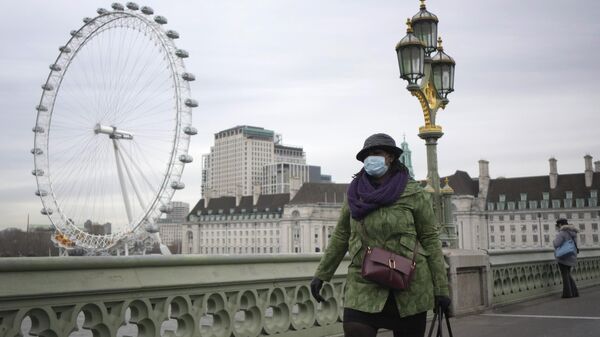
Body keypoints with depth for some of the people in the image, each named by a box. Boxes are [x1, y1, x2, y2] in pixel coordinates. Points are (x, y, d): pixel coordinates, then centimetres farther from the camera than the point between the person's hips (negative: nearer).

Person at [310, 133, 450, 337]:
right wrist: (321, 274, 12)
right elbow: (341, 236, 13)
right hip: (364, 287, 2)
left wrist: (441, 288, -2)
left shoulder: (413, 193, -4)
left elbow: (430, 239, -2)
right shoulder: (355, 193, 5)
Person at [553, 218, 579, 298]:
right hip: (572, 257, 7)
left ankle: (567, 293, 3)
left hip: (563, 258, -7)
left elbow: (556, 244, -27)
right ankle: (575, 292, 17)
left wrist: (554, 241, -7)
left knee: (565, 275, 2)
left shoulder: (562, 233, -17)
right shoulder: (573, 233, 8)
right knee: (568, 275, 19)